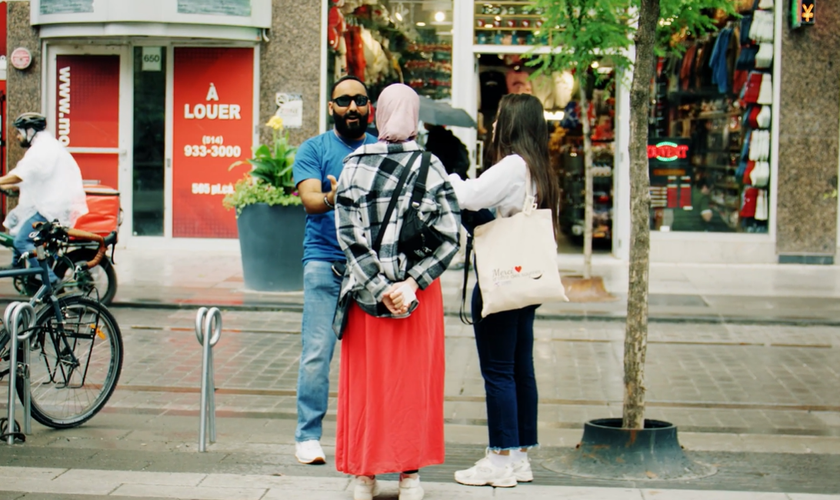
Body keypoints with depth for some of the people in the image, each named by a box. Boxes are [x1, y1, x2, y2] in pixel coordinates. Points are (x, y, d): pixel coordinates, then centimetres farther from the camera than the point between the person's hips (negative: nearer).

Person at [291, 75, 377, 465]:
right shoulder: (314, 149, 8)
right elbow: (309, 199, -6)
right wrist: (331, 199, -28)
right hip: (325, 261, -2)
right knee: (317, 350, -6)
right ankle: (308, 436, 2)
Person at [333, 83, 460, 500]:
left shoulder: (353, 166, -3)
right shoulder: (431, 167, -3)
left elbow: (348, 235, -11)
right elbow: (449, 237, -11)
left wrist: (379, 287, -12)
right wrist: (412, 283, -14)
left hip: (366, 290, 0)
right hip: (419, 293, 0)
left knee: (366, 379, 10)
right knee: (414, 380, 9)